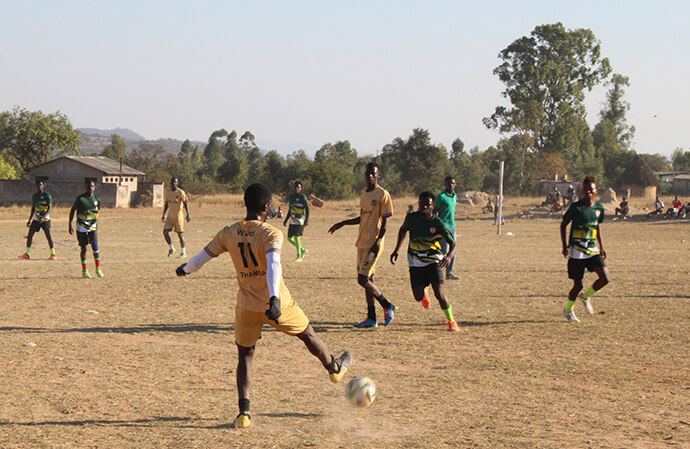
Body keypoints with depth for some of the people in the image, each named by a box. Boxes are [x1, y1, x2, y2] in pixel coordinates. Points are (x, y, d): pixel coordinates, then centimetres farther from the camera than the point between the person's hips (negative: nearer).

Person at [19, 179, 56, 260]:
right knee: (30, 235, 2)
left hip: (45, 219, -6)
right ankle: (27, 254, 10)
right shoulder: (34, 196, 11)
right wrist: (30, 220, 18)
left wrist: (43, 218, -26)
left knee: (48, 236, -6)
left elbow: (49, 208, -13)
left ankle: (53, 254, 2)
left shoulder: (47, 195, -7)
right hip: (36, 219, 6)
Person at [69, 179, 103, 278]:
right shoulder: (80, 199, -11)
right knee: (83, 249, 3)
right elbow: (72, 210, -2)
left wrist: (96, 226, 18)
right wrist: (70, 225, -4)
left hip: (92, 227, 2)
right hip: (81, 228, -2)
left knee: (95, 247, -11)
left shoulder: (97, 199, 1)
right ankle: (84, 271, 15)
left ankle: (98, 268, 3)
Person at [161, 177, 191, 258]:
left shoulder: (180, 192, -7)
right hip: (170, 216, 5)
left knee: (180, 234, -2)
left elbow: (185, 203, -10)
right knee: (165, 232, -7)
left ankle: (183, 253, 8)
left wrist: (188, 215, -19)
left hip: (178, 216, -5)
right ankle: (171, 249, 11)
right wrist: (163, 215, 20)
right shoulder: (167, 192, 10)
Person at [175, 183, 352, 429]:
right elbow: (273, 265, -30)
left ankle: (244, 413, -1)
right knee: (308, 335, 23)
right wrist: (274, 298, -41)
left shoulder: (228, 234, -2)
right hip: (278, 304, -2)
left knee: (245, 356, 12)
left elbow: (203, 256, 6)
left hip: (246, 307, 2)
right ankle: (334, 368, 47)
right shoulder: (271, 234, -14)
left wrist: (185, 269, 27)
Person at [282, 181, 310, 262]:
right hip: (292, 220, 7)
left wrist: (307, 220, -19)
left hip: (300, 220, -7)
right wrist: (286, 220, 22)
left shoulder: (302, 197, -6)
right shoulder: (291, 197, 15)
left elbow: (307, 209, -10)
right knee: (290, 238, 6)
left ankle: (299, 256, -5)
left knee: (296, 237, -14)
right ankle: (303, 250, 23)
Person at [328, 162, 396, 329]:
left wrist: (378, 241, -20)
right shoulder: (364, 193, 15)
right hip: (362, 242, 8)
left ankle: (387, 306, 4)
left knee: (363, 280, -13)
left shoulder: (383, 194, -9)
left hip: (373, 243, -8)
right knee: (367, 280, 8)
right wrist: (342, 224, 23)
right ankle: (371, 318, 12)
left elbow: (385, 221, -12)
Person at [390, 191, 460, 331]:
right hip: (415, 262, 2)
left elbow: (452, 243, -13)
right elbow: (403, 230, 14)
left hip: (433, 260, -2)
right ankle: (424, 292, 35)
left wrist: (449, 256, -34)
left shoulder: (439, 223, -17)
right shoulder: (411, 218, -9)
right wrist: (396, 250, 11)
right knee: (418, 297, -5)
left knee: (439, 293, -16)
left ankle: (451, 321, 7)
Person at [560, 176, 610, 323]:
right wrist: (564, 246, -9)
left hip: (593, 250, 5)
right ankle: (568, 310, 26)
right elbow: (563, 224, -1)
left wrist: (601, 247, 19)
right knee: (578, 284, -1)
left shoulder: (599, 208, 5)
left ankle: (586, 296, 17)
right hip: (576, 251, -5)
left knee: (605, 278, -10)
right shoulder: (576, 207, -10)